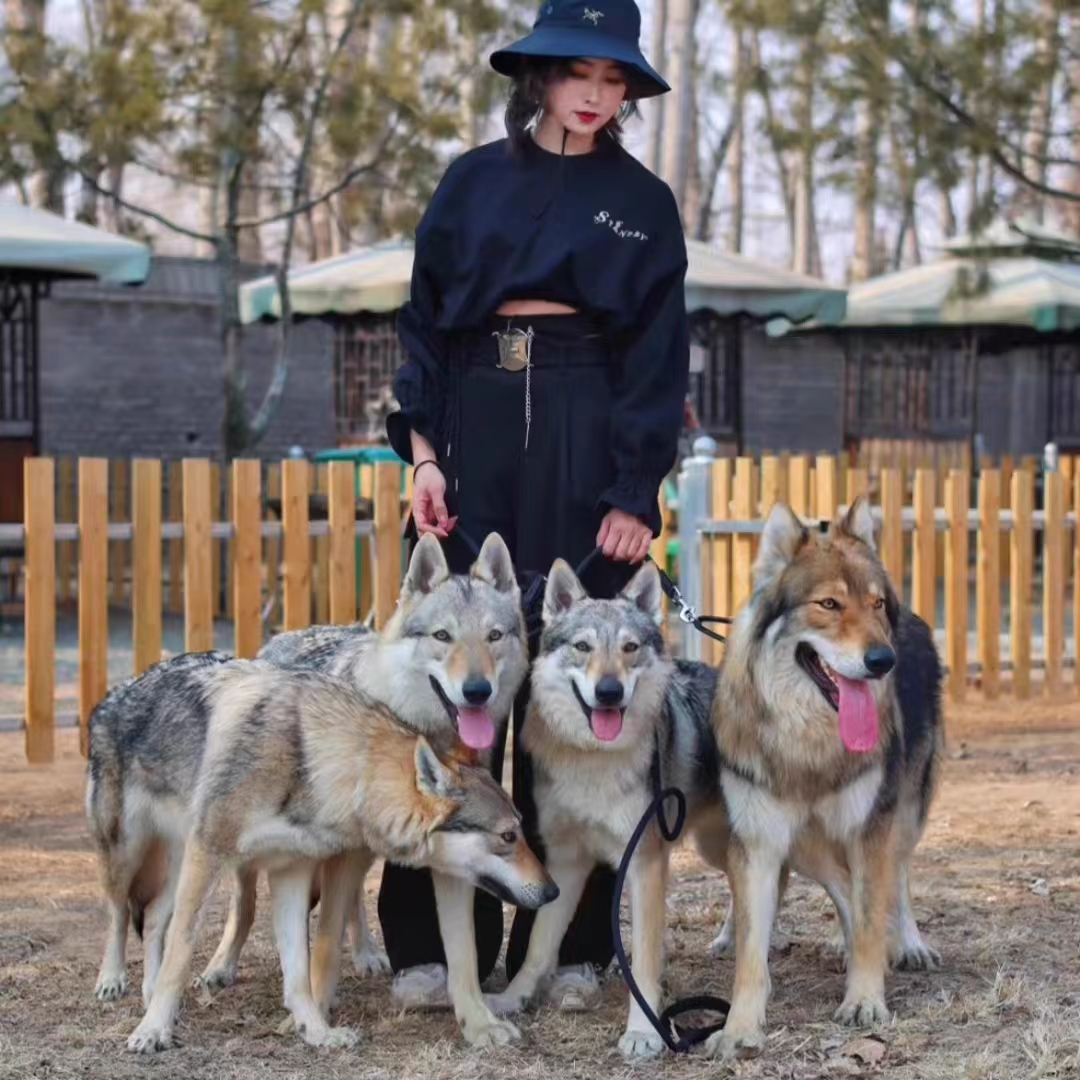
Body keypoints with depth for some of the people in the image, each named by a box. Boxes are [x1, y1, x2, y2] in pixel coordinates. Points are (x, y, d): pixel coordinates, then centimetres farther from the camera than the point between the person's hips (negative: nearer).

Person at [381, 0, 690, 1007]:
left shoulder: (643, 202, 8)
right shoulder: (473, 181, 12)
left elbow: (656, 356, 4)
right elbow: (424, 318, 10)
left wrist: (635, 493, -6)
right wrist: (423, 451, -1)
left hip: (584, 436, -1)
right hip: (475, 425, 1)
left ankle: (570, 937, 5)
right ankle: (436, 937, 1)